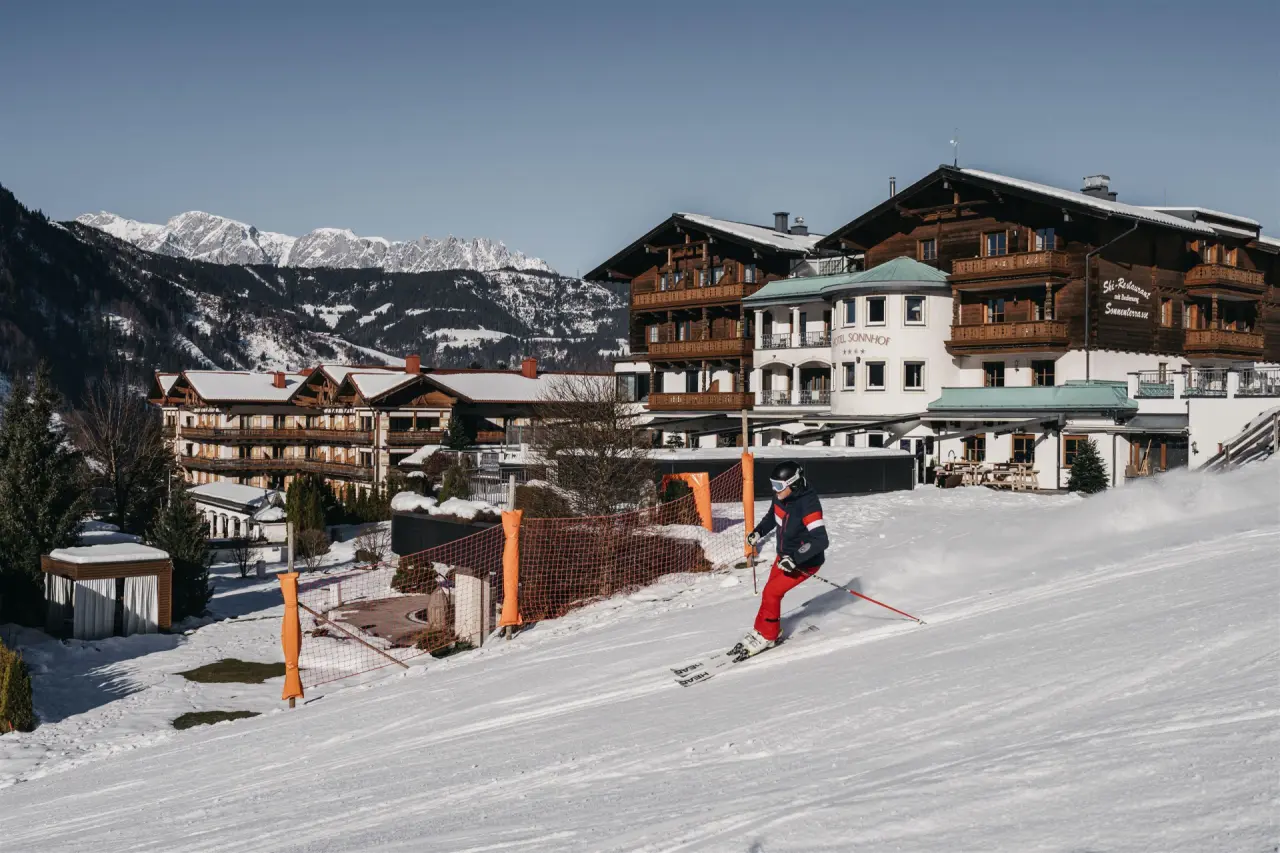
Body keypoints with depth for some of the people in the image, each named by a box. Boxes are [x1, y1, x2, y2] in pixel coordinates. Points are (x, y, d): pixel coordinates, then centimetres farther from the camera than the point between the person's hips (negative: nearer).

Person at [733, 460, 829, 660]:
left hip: (805, 562, -8)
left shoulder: (808, 504, -31)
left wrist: (795, 558, -41)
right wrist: (758, 532, 1)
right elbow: (773, 516, 16)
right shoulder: (780, 497, -7)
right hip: (785, 556, 8)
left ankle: (765, 636, 8)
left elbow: (821, 540, -37)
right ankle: (771, 631, 31)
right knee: (772, 591, 12)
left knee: (771, 592, -10)